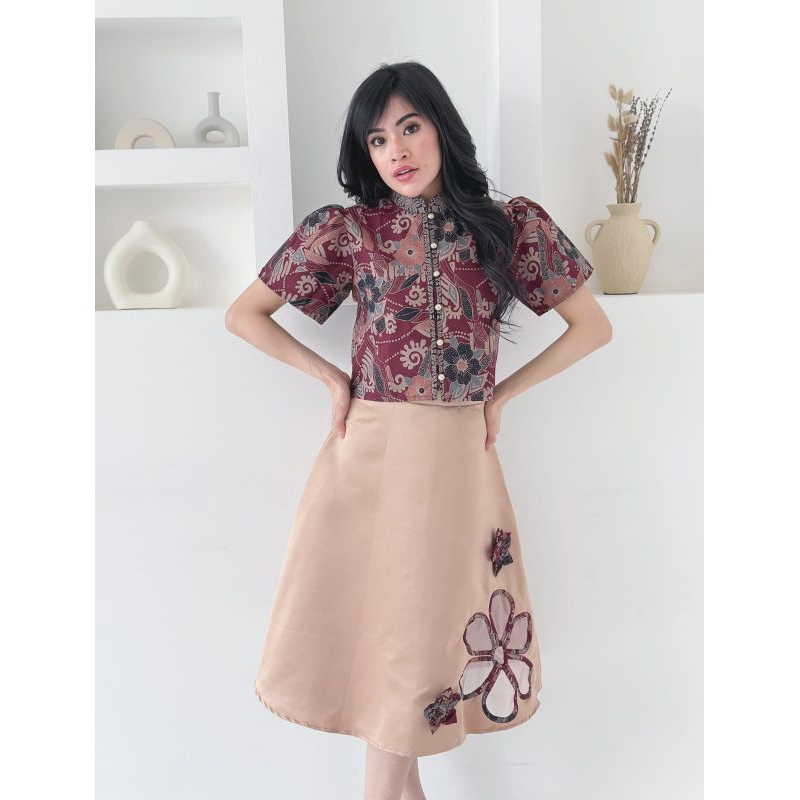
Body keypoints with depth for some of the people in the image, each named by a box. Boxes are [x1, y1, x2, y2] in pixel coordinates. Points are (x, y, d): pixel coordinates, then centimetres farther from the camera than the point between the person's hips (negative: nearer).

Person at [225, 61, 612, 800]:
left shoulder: (512, 227, 1)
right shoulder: (348, 230, 0)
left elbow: (594, 328, 7)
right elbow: (243, 314, 6)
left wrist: (504, 392, 0)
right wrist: (330, 377, -1)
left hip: (459, 457, 1)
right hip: (370, 453, 0)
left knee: (426, 627, 10)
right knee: (370, 618, 8)